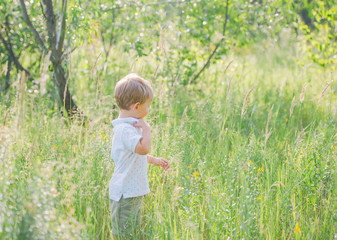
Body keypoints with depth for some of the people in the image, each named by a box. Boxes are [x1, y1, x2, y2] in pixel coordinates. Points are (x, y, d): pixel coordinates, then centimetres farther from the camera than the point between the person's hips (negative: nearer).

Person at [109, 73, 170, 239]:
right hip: (124, 193, -11)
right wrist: (146, 128, -23)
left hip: (134, 192, 11)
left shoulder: (131, 126, 12)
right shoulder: (125, 129, -21)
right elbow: (143, 148, -35)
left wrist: (154, 160, 28)